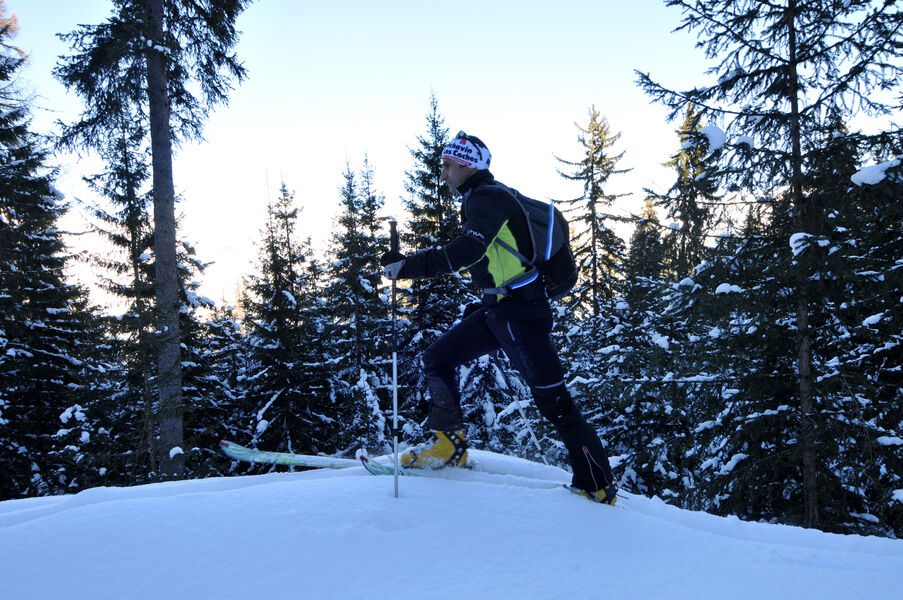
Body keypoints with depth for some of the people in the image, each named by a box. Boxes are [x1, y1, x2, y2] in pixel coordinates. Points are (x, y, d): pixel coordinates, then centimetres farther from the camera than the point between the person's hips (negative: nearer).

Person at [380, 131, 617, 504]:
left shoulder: (487, 197, -13)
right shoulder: (481, 200, 18)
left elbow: (469, 250, -28)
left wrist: (410, 266, -26)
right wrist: (481, 305, 22)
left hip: (521, 311, -10)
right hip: (497, 309, 10)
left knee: (551, 399, -6)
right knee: (438, 358, 7)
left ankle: (598, 485, 3)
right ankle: (449, 444, 11)